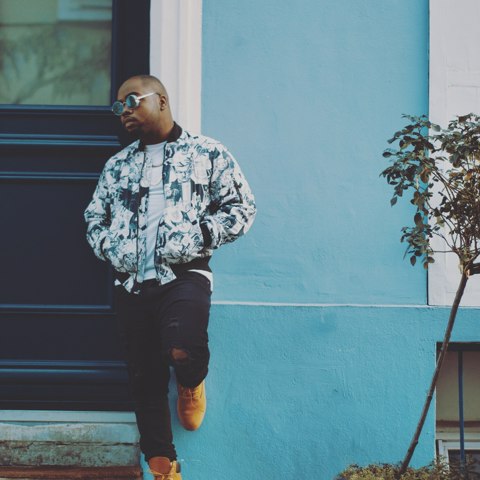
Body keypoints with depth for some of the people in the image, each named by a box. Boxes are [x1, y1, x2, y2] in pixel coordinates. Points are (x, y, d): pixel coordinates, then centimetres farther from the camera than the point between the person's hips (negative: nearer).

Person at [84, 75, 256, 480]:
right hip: (132, 282, 5)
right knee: (145, 378, 3)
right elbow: (95, 217, 23)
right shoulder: (118, 165, 17)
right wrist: (108, 246, 2)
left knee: (183, 350, -29)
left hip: (184, 275, -4)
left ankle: (192, 384, 8)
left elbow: (242, 208, 3)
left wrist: (201, 236, -11)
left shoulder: (207, 153, 5)